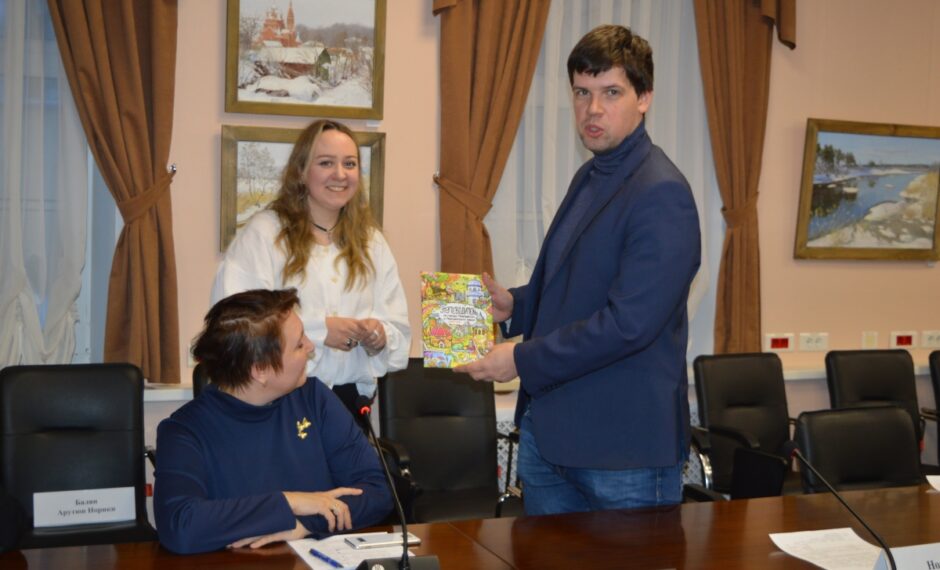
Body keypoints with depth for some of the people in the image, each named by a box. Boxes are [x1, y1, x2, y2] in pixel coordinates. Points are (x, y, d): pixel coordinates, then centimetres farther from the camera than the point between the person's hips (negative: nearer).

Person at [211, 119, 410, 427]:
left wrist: (379, 336, -11)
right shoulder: (264, 231, -5)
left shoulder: (371, 241, 13)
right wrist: (318, 328, -20)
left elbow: (398, 327, 12)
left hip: (348, 399, 5)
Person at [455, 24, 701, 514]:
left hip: (624, 444, -9)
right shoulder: (590, 178, 12)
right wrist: (514, 304, 5)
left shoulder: (661, 194, -18)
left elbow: (629, 322, -24)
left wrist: (523, 360, -17)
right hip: (549, 430, 9)